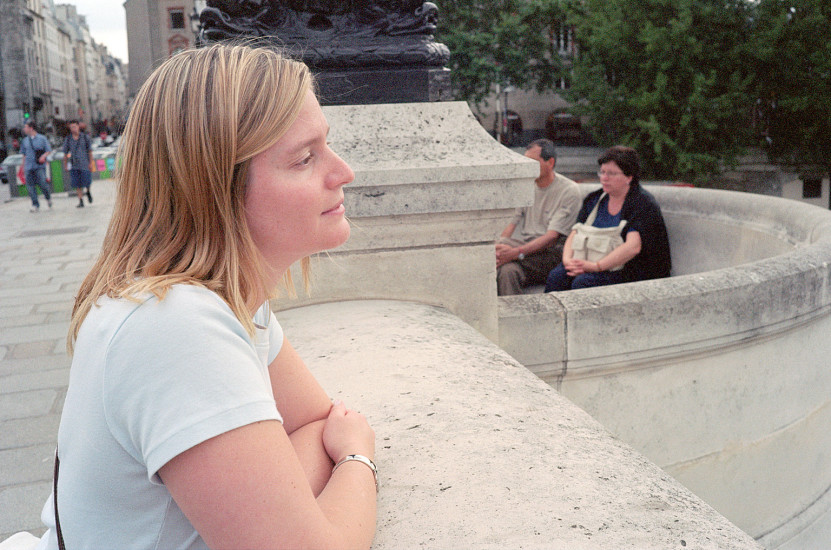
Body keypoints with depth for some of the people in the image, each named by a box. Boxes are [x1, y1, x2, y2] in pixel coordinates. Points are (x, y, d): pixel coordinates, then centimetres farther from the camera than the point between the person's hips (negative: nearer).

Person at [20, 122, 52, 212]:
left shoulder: (42, 138, 3)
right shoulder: (25, 141, 14)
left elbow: (48, 150, 6)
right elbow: (24, 154, 21)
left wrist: (43, 156, -14)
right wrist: (23, 166, 17)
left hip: (39, 166, -4)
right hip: (29, 167, 4)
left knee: (42, 183, -13)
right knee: (30, 186, -3)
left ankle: (48, 197, 17)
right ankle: (35, 205, 3)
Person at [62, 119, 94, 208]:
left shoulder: (85, 137, 3)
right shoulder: (68, 139, 7)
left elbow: (90, 151, 6)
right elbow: (65, 153, 13)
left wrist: (90, 163, -1)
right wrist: (65, 165, 9)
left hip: (84, 164, -2)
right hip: (74, 165, 2)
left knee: (86, 182, -5)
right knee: (77, 184, -3)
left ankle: (88, 192, 29)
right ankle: (81, 201, 3)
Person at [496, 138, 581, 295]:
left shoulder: (569, 191, -5)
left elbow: (552, 237, -16)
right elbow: (512, 224, 10)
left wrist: (517, 252, -30)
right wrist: (498, 251, -13)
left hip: (552, 254, -5)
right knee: (508, 270, -31)